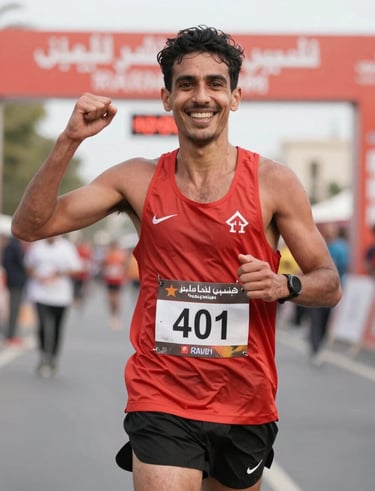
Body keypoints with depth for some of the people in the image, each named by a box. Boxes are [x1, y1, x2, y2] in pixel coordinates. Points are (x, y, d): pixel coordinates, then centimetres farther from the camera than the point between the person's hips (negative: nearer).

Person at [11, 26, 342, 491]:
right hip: (161, 402, -1)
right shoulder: (139, 180, 0)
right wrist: (69, 141, -12)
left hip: (245, 403, 1)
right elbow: (30, 225, -2)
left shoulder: (273, 183, -3)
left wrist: (284, 286, -19)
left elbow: (329, 284, 2)